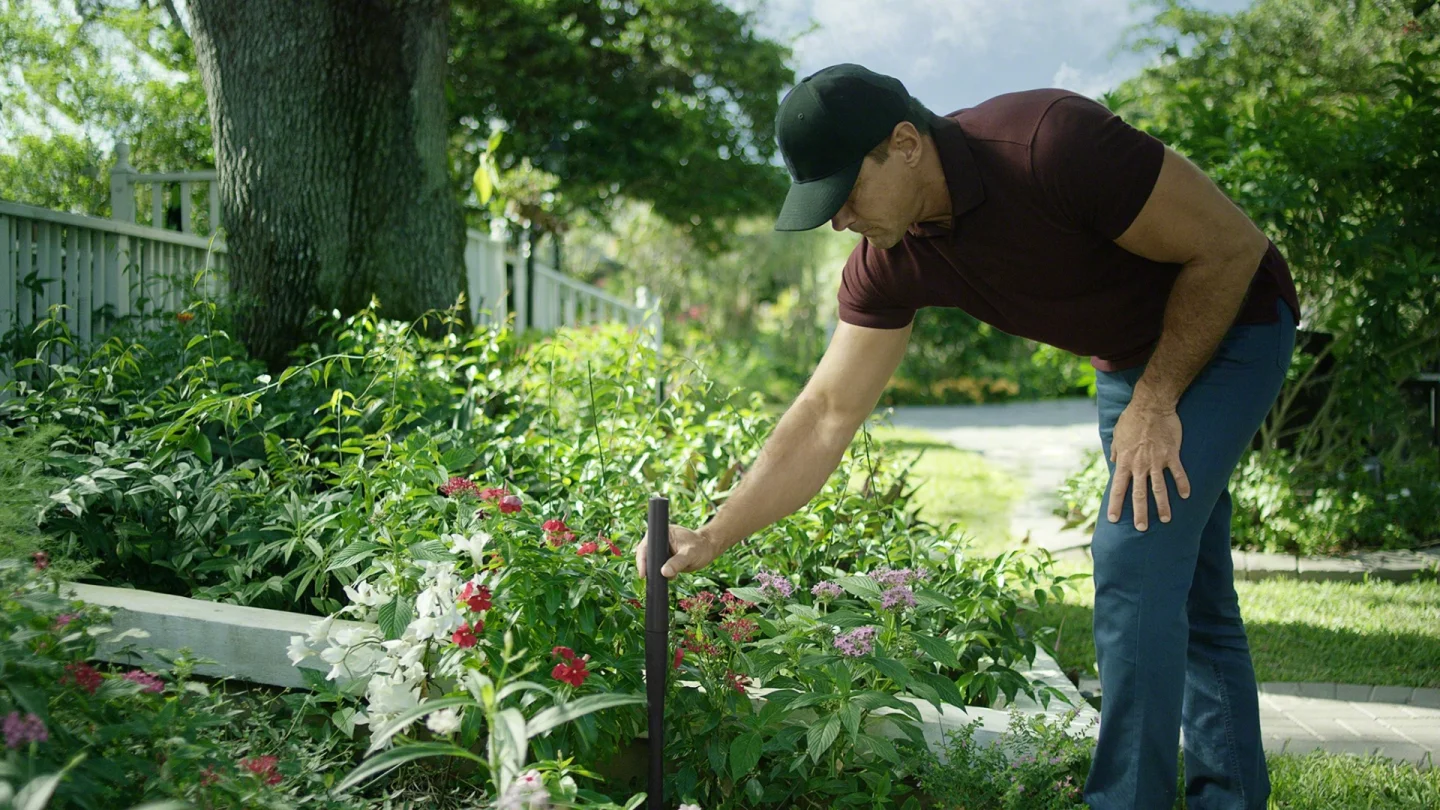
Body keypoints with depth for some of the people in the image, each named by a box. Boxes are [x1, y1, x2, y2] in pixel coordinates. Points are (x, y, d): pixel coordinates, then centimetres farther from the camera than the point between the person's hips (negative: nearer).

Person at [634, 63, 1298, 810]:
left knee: (1135, 555, -18)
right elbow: (828, 412, -9)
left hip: (1228, 325, -7)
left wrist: (1156, 401, -21)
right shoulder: (890, 262, -13)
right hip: (1127, 362, 7)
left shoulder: (1054, 144, -33)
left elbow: (1231, 246, -23)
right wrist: (711, 538, -14)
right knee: (1189, 592, 13)